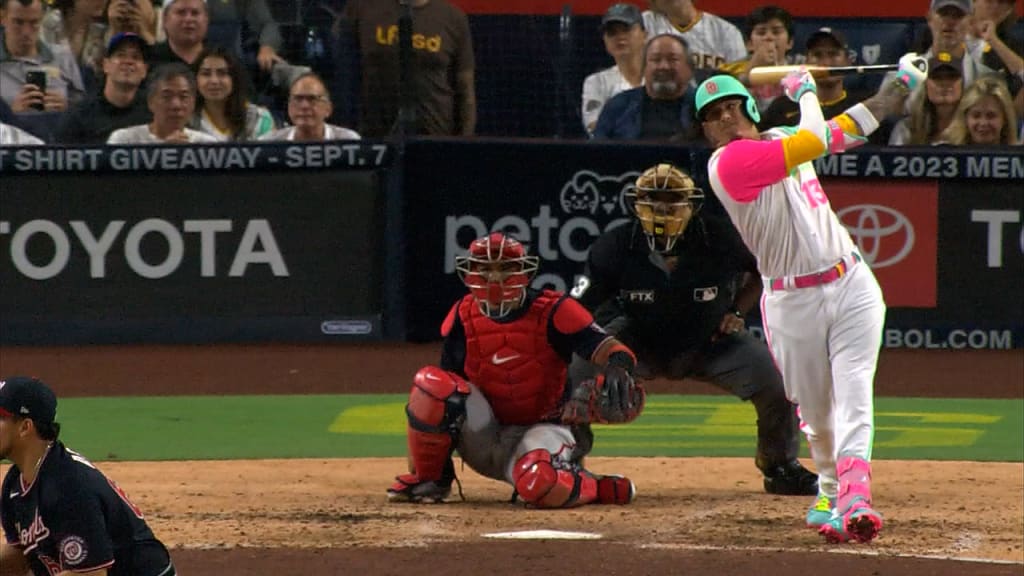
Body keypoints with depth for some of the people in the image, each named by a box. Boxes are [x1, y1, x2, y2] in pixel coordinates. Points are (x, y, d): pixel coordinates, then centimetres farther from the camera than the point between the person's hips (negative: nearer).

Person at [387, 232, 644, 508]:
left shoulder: (551, 311, -10)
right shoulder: (463, 317, 1)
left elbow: (612, 350, -18)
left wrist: (617, 368, -44)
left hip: (542, 427, -4)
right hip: (485, 437, 4)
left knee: (540, 485, -39)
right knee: (431, 381, -23)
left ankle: (600, 488, -4)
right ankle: (428, 479, -6)